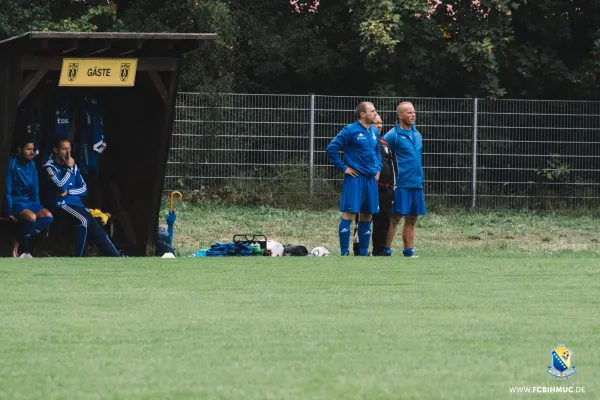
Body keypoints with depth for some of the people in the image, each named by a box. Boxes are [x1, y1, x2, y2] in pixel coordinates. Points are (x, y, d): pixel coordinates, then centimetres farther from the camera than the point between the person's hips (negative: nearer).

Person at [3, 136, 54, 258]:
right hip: (15, 201, -7)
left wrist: (38, 208, 4)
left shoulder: (32, 165, 8)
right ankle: (24, 248, -14)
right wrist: (10, 212, -17)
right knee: (31, 217, -35)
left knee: (48, 216, -19)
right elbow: (7, 190, -13)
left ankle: (20, 241, -13)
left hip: (29, 201, 7)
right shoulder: (12, 164, -12)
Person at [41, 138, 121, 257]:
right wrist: (69, 168, -9)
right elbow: (61, 187, -19)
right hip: (60, 205, -6)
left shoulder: (73, 165, 15)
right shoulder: (49, 167, -5)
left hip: (76, 203, 6)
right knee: (83, 221, -32)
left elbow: (83, 188, 13)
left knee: (94, 226, -15)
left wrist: (68, 192, -6)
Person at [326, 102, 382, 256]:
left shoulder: (374, 132, 12)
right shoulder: (350, 131, -9)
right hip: (355, 178, -7)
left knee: (367, 216, 10)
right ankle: (345, 253, -6)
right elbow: (331, 148, -11)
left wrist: (377, 168, 14)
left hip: (371, 178, 7)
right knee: (349, 214, -8)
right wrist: (343, 167, -9)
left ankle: (364, 252, 18)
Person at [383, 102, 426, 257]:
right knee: (395, 218, -5)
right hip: (401, 184, -7)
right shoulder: (393, 135, -8)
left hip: (416, 183, 7)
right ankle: (386, 251, 0)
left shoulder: (417, 135, 14)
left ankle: (409, 252, 12)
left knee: (411, 219, 8)